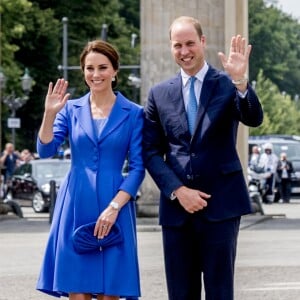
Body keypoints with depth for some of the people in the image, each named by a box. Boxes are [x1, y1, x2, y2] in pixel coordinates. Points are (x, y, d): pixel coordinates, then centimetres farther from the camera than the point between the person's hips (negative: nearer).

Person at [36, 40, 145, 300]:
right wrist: (50, 114, -14)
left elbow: (138, 168, -1)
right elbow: (45, 150, 0)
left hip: (114, 208, -1)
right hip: (75, 209, 2)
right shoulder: (71, 109, 9)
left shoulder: (133, 113, 2)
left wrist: (114, 207, -11)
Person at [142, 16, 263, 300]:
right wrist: (178, 190, -6)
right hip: (176, 206, 3)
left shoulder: (227, 85, 2)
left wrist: (240, 80, -31)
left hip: (220, 204, -3)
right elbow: (151, 152, 7)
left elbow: (254, 119, -15)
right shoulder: (159, 93, 9)